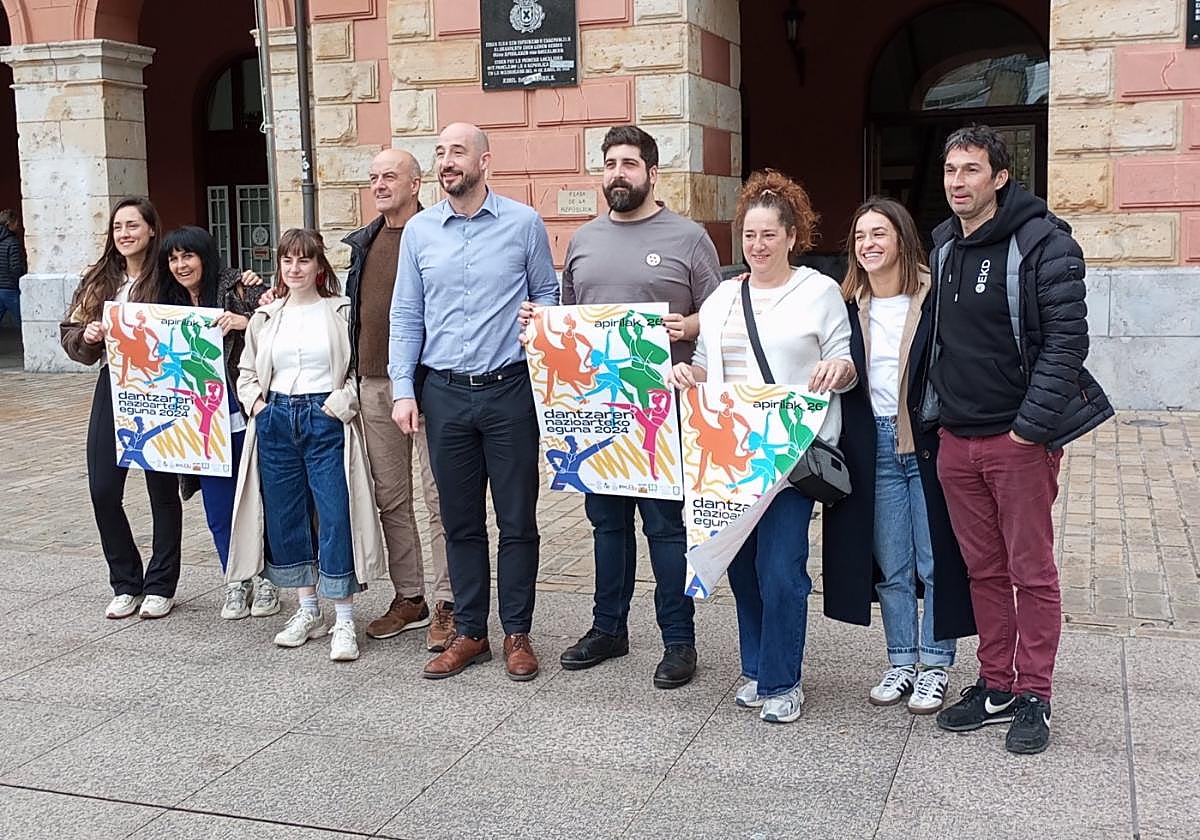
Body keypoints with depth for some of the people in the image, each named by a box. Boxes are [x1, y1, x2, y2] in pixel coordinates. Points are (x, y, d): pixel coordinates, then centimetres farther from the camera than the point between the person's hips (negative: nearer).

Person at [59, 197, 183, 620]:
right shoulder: (98, 280, 9)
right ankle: (125, 584, 20)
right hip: (112, 391, 5)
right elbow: (69, 333, 11)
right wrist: (87, 336, -10)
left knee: (163, 490, 7)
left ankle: (161, 586, 20)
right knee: (103, 490, 3)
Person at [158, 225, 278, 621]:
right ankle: (235, 583, 24)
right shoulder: (174, 301, 12)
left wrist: (245, 322, -29)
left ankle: (265, 579, 20)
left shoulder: (238, 286, -6)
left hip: (246, 411, -5)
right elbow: (168, 355, 20)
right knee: (219, 507, 10)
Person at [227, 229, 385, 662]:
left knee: (336, 517, -8)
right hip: (276, 422, 5)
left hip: (327, 421, -4)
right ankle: (307, 610, 21)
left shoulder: (341, 311, 2)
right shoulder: (264, 318, 13)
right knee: (284, 517, 8)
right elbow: (246, 373, 19)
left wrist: (342, 402, -14)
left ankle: (344, 621, -1)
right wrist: (256, 403, 2)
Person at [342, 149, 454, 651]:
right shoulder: (363, 243, 16)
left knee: (440, 497, -3)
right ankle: (409, 598, 22)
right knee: (390, 497, 12)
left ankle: (448, 604, 5)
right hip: (374, 384, 7)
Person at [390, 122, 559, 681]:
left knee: (517, 519, 3)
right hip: (444, 393, 2)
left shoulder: (523, 223, 0)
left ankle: (517, 633, 16)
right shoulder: (419, 230, 7)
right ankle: (469, 632, 21)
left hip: (508, 389, -2)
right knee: (460, 522, 10)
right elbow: (405, 316, 8)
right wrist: (403, 390, 1)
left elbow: (547, 292, 9)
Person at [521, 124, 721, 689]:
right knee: (607, 519, 14)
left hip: (660, 404, -5)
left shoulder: (688, 238, 1)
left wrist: (686, 327, -19)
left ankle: (678, 642, 10)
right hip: (594, 402, 5)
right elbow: (564, 315, 22)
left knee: (666, 524, -1)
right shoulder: (583, 240, 15)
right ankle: (608, 628, 27)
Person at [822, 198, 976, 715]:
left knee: (935, 560, 5)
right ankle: (901, 662, 25)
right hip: (874, 447, 4)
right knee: (890, 565, 12)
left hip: (928, 443, -4)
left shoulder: (936, 299, -7)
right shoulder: (849, 307, 6)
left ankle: (935, 664, 18)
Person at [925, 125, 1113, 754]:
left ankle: (1033, 697, 15)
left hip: (1020, 440, -6)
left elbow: (1067, 340, -16)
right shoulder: (941, 246, 10)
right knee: (984, 571, 13)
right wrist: (937, 414, 13)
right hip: (956, 441, 6)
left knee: (1032, 572, 3)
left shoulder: (1043, 243, -11)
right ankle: (996, 686, 25)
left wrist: (1031, 427, -19)